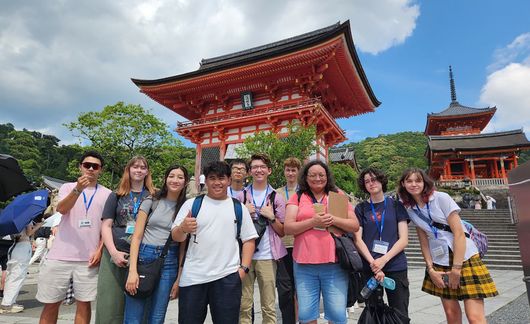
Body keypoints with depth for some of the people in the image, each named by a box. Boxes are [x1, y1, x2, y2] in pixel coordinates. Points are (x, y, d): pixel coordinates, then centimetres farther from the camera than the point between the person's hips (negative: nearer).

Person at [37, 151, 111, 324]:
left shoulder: (107, 194, 6)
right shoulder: (68, 187, 5)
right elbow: (62, 209, -15)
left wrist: (100, 250, -5)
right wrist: (78, 189, -31)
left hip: (88, 258, 0)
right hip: (59, 256, 0)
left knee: (84, 303, 5)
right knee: (51, 304, 9)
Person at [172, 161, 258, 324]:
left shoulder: (239, 207, 8)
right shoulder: (191, 203, 5)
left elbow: (249, 239, 8)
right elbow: (176, 237, 0)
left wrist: (244, 268, -3)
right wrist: (183, 228, -22)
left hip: (228, 277, 0)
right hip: (192, 277, 0)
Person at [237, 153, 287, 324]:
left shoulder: (276, 197, 4)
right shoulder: (241, 196, 5)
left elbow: (282, 232, 6)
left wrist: (272, 217, -11)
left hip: (267, 256, -1)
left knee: (269, 306, 6)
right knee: (244, 305, 8)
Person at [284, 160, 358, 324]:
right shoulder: (297, 197, 6)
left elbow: (355, 225, 6)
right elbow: (288, 228, -2)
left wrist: (333, 220, -11)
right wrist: (313, 221, -15)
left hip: (334, 263, 1)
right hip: (304, 264, 0)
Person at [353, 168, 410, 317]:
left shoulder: (396, 205, 6)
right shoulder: (361, 208, 6)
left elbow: (403, 240, 0)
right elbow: (358, 240, -1)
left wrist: (383, 260, -13)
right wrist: (373, 263, -15)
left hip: (396, 268, 0)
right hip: (369, 268, 0)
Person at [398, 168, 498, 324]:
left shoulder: (442, 198, -11)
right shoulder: (410, 209, 3)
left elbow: (459, 233, -14)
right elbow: (424, 242, 6)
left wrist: (456, 268, -15)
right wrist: (430, 269, -2)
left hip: (464, 258, -4)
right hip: (439, 263, 4)